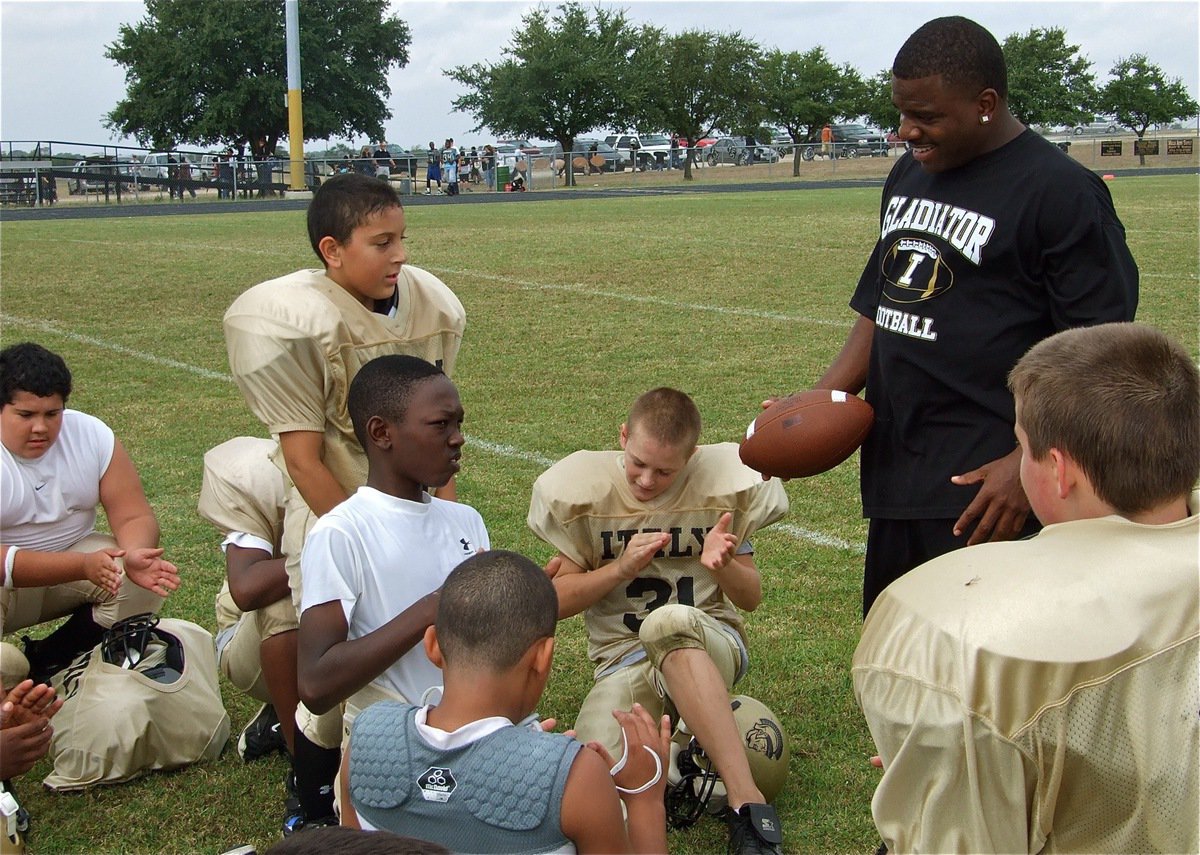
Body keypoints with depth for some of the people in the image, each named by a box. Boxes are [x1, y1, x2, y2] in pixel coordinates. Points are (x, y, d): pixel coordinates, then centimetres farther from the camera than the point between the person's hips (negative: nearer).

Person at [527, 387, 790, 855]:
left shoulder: (723, 480, 0)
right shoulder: (583, 488, -1)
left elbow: (751, 598, 6)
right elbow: (557, 600, 3)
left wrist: (723, 566, -18)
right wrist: (621, 567, -15)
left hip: (711, 644, 0)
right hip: (623, 659, 0)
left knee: (669, 621, -42)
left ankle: (746, 800, -39)